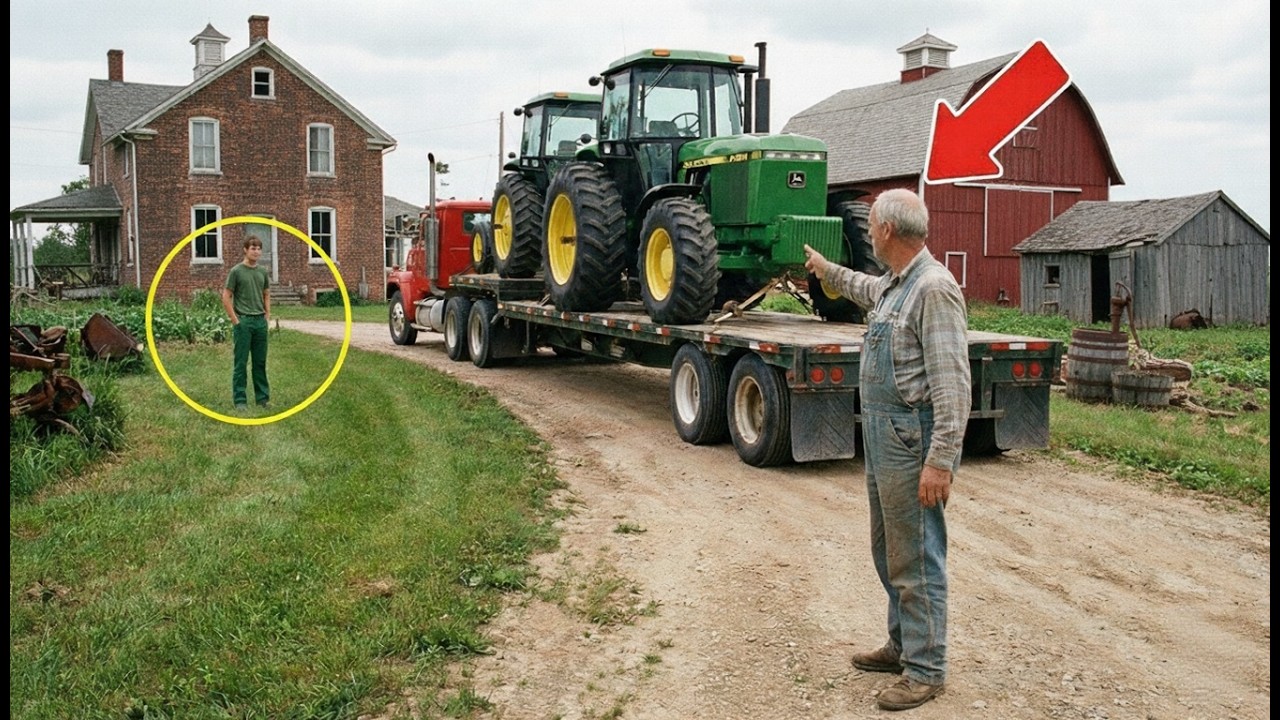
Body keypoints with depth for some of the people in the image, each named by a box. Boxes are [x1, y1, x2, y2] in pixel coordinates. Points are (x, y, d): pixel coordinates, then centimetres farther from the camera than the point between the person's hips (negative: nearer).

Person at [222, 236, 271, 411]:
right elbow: (226, 297, -6)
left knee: (260, 362, 10)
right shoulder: (236, 271, -5)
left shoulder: (263, 272, 10)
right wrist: (235, 321, -10)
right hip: (243, 321, -5)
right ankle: (240, 400, 4)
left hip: (260, 321, 5)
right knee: (240, 362, 0)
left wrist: (267, 316, 9)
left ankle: (263, 397, 16)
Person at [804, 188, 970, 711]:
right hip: (883, 434, 10)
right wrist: (828, 270, 52)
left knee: (915, 559, -1)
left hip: (911, 439, -10)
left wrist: (940, 461, -26)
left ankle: (925, 669, 10)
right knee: (888, 550, 19)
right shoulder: (893, 285, 12)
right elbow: (867, 288, 40)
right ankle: (903, 644, 33)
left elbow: (952, 385, -23)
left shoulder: (934, 288, -19)